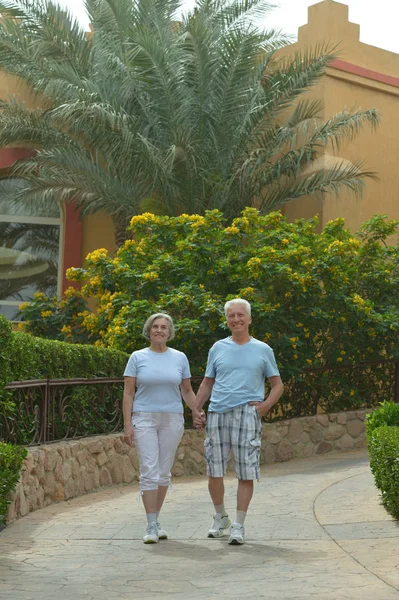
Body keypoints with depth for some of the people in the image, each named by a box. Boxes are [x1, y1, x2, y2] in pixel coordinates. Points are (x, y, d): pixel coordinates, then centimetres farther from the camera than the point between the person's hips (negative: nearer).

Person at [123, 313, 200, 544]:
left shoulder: (180, 358, 7)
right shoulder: (138, 357, 2)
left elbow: (187, 391, 13)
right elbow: (128, 393, 1)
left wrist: (199, 413, 0)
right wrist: (127, 425, -6)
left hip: (172, 420, 2)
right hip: (144, 419, -2)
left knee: (164, 472, 7)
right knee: (149, 471, -9)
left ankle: (156, 520, 20)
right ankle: (151, 526, -6)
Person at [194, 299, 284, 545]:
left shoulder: (262, 350, 8)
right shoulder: (218, 348, 12)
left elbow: (278, 385, 12)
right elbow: (207, 383, 18)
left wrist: (266, 405, -5)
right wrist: (197, 410, 7)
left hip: (247, 415, -2)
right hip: (217, 414, 2)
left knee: (246, 474, -4)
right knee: (214, 472, 5)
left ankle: (239, 526, 5)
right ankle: (220, 517, 26)